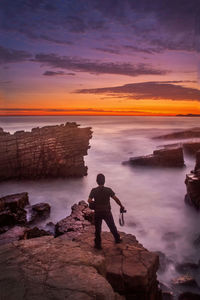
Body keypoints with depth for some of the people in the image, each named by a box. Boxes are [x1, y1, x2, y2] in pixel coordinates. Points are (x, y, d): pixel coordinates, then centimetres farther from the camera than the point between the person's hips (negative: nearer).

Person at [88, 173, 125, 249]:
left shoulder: (94, 190, -10)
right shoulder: (108, 190, -11)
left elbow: (89, 201, -17)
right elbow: (116, 199, -12)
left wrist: (94, 202, 4)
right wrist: (121, 206, 1)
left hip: (97, 213, 0)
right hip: (107, 212, 1)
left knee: (97, 229, 13)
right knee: (112, 227, 21)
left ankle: (98, 245, 19)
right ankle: (117, 239, 39)